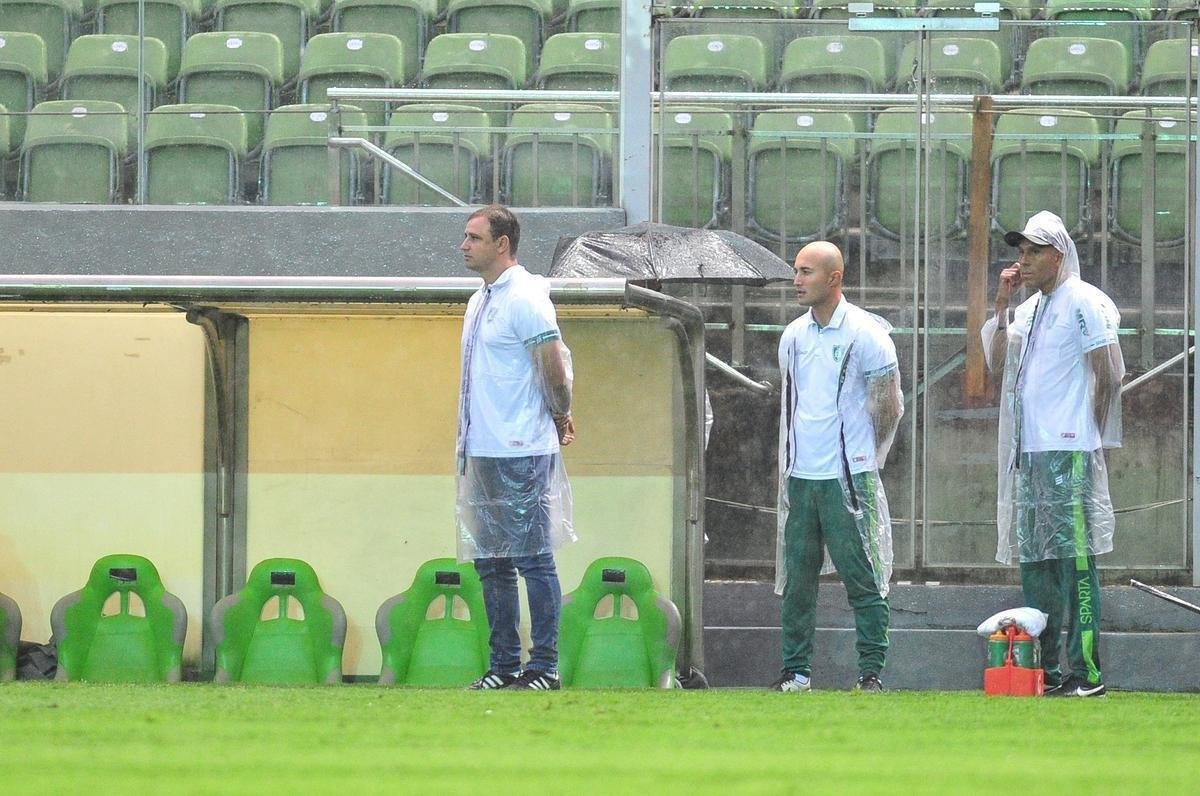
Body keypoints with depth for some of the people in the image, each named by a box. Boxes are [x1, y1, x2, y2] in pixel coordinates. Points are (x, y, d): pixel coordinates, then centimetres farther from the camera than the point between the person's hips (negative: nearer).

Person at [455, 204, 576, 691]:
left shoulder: (525, 300, -12)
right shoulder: (480, 301, 16)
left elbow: (555, 372, -15)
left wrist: (559, 419, 0)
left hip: (521, 454, -9)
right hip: (481, 451, 9)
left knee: (533, 560, -5)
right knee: (491, 562, 11)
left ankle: (545, 668, -3)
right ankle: (504, 665, 17)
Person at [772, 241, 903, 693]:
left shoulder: (865, 335, -6)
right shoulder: (793, 337, 12)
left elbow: (889, 408, -2)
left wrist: (864, 463, 3)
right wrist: (788, 464, 17)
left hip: (848, 480, -6)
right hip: (799, 478, 6)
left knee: (862, 579, -5)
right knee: (796, 579, 6)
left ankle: (871, 672, -3)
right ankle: (796, 670, 12)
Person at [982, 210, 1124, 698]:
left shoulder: (1082, 302, -6)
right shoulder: (1030, 310, 19)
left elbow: (1108, 375, -9)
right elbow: (998, 368, 15)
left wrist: (1091, 436, -6)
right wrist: (1001, 306, 8)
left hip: (1070, 455, -9)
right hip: (1028, 454, 9)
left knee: (1076, 562, -11)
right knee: (1034, 563, 8)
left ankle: (1087, 672, -13)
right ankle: (1046, 671, 12)